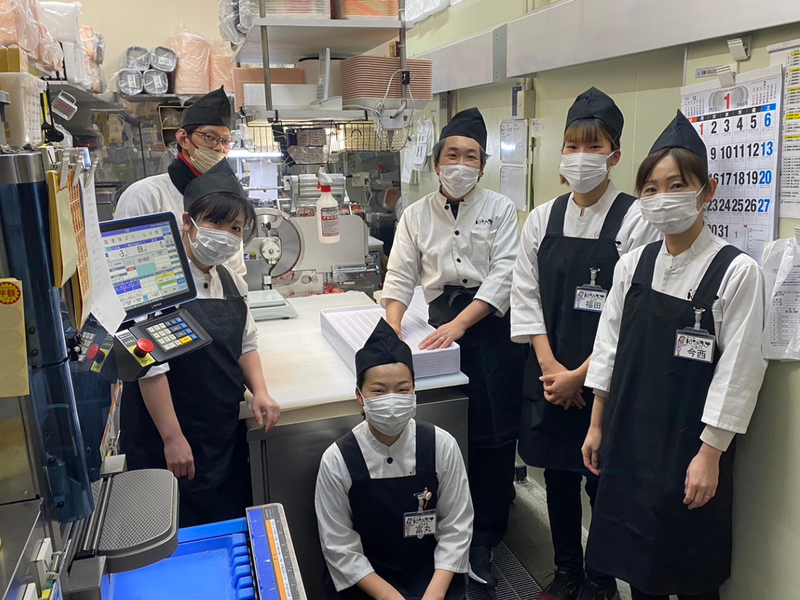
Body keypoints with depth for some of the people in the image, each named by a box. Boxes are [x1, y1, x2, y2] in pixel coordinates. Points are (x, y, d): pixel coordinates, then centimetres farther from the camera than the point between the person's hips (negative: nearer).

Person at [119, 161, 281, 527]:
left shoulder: (231, 282, 4)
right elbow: (150, 366, -22)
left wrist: (259, 391, -1)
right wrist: (172, 439, -21)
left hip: (225, 432, 7)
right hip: (171, 441, -7)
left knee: (234, 523, 19)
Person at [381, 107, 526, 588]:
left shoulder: (500, 209, 3)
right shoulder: (417, 215, 11)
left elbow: (503, 276, -7)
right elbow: (400, 278, 6)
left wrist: (460, 324, -17)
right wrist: (393, 333, -9)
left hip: (491, 322, -2)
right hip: (442, 324, 2)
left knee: (495, 431, -3)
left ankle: (483, 540, 11)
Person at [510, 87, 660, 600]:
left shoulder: (635, 221, -8)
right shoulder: (543, 219, 4)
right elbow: (526, 297, 3)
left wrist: (579, 375, -13)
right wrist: (550, 367, -7)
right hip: (549, 374, 4)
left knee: (603, 481, 7)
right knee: (558, 475, 15)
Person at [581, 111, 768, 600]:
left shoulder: (736, 271, -12)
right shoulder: (633, 265, 3)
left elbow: (738, 369, -13)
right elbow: (610, 348, 7)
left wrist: (710, 454, -13)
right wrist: (598, 425, 9)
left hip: (692, 448, -4)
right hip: (628, 438, 5)